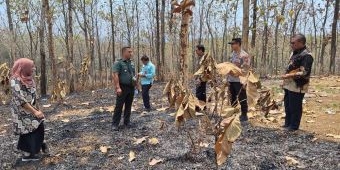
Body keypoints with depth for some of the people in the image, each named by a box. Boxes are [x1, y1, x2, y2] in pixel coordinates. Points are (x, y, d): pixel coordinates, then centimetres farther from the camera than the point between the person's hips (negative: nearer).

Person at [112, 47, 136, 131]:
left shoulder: (132, 63, 13)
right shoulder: (118, 63, -8)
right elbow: (115, 75, -17)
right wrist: (118, 87, -26)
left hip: (131, 87, 6)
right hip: (123, 88, -6)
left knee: (128, 106, 12)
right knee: (119, 106, -3)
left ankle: (127, 122, 22)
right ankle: (115, 124, 4)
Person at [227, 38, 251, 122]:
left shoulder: (244, 55, -13)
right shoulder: (232, 54, 12)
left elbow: (246, 70, -16)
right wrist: (228, 79, 14)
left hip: (239, 81, -8)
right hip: (231, 80, 8)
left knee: (242, 99, 2)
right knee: (233, 99, 15)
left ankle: (244, 115, 12)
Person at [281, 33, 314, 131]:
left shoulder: (306, 55, -17)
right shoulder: (294, 53, 13)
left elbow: (304, 73, -23)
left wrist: (288, 76, -21)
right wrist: (285, 80, 15)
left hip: (297, 87, -9)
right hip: (289, 85, 10)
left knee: (295, 108, 2)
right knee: (287, 106, 18)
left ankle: (293, 127, 15)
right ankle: (287, 124, 31)